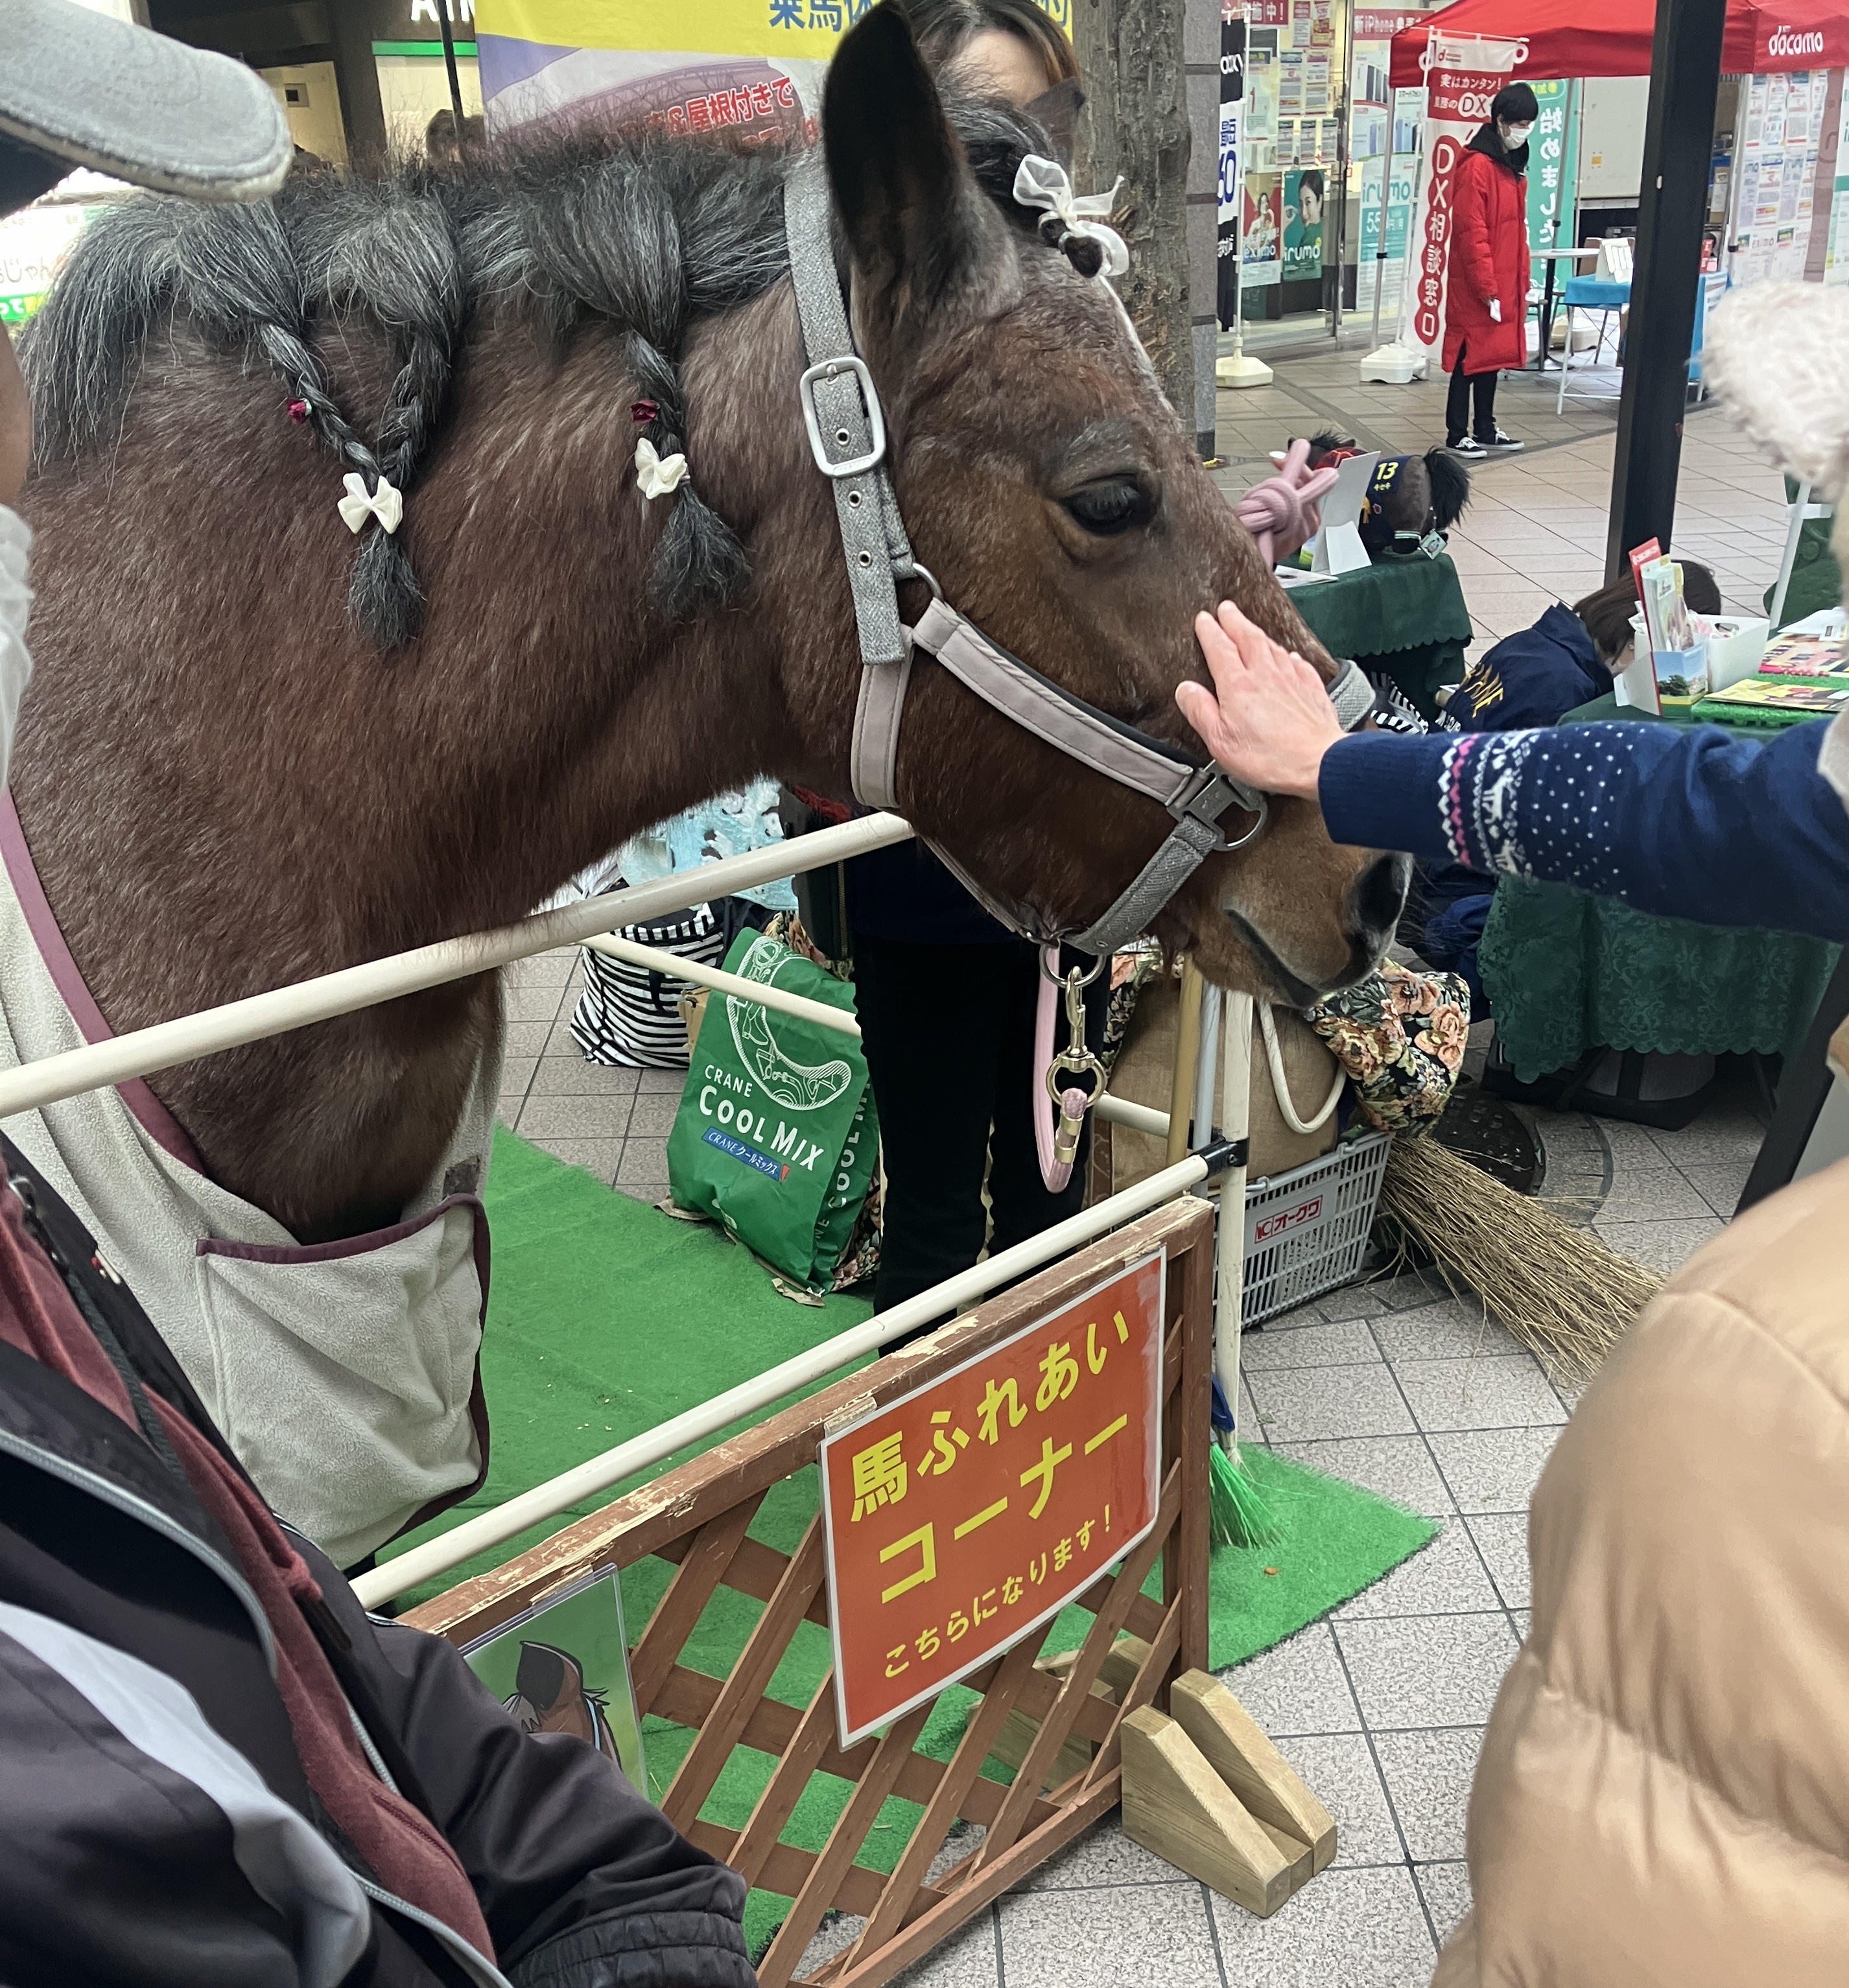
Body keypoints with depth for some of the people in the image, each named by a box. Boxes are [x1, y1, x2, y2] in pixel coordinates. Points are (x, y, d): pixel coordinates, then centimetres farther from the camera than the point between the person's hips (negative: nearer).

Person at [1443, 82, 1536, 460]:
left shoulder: (1512, 164, 13)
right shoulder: (1477, 166, -14)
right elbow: (1471, 234, -18)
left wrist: (1522, 282, 15)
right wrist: (1488, 289, -19)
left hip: (1505, 285, 9)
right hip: (1475, 288, -8)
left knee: (1493, 356, 13)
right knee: (1470, 358, -2)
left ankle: (1485, 431, 22)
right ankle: (1457, 436, 7)